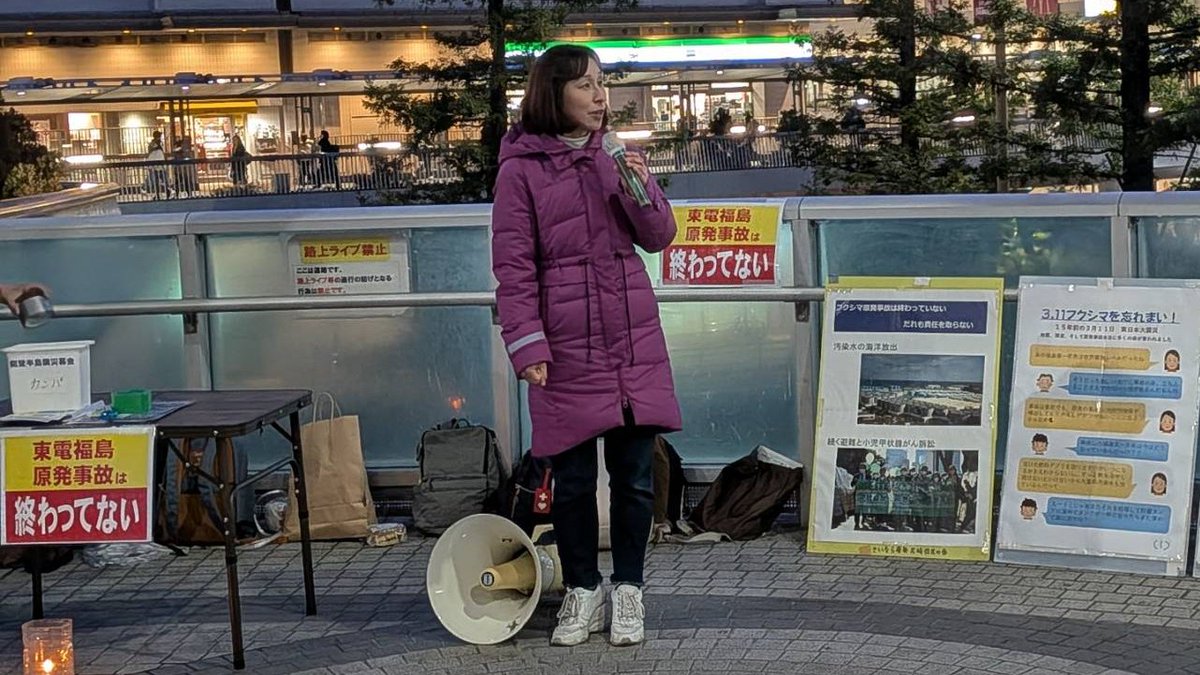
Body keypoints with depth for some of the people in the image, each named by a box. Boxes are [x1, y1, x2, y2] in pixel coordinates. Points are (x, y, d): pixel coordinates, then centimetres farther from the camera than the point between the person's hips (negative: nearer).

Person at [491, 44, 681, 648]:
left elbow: (658, 239, 9)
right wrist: (526, 343, -11)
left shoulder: (614, 155, 8)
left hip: (634, 341, 3)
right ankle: (582, 591, 24)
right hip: (567, 349, -3)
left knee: (635, 474, 7)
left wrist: (642, 188, -9)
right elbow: (513, 265, -5)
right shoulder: (521, 168, -4)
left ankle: (628, 591, 22)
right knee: (573, 478, 6)